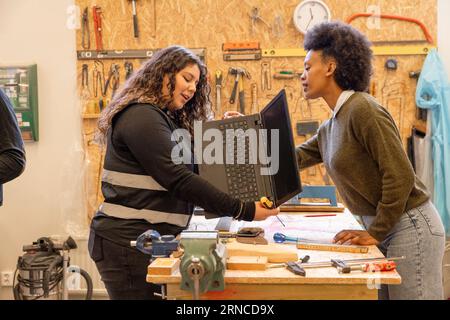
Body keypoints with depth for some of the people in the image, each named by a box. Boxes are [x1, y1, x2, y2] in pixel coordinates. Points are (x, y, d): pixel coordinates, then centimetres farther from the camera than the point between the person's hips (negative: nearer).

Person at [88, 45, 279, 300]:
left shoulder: (166, 119, 18)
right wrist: (243, 211, -25)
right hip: (128, 243, -10)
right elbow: (180, 180, -23)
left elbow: (195, 166, 13)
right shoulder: (141, 117, -15)